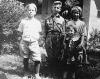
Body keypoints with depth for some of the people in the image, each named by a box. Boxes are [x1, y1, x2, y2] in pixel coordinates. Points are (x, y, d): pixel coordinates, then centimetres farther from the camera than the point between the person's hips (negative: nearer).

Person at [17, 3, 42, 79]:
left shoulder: (38, 22, 8)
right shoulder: (23, 21, 5)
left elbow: (40, 33, 14)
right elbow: (20, 32, 10)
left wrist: (38, 38, 0)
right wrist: (25, 37, -1)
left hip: (34, 43, 0)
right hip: (24, 43, 0)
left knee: (37, 60, -7)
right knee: (25, 59, 9)